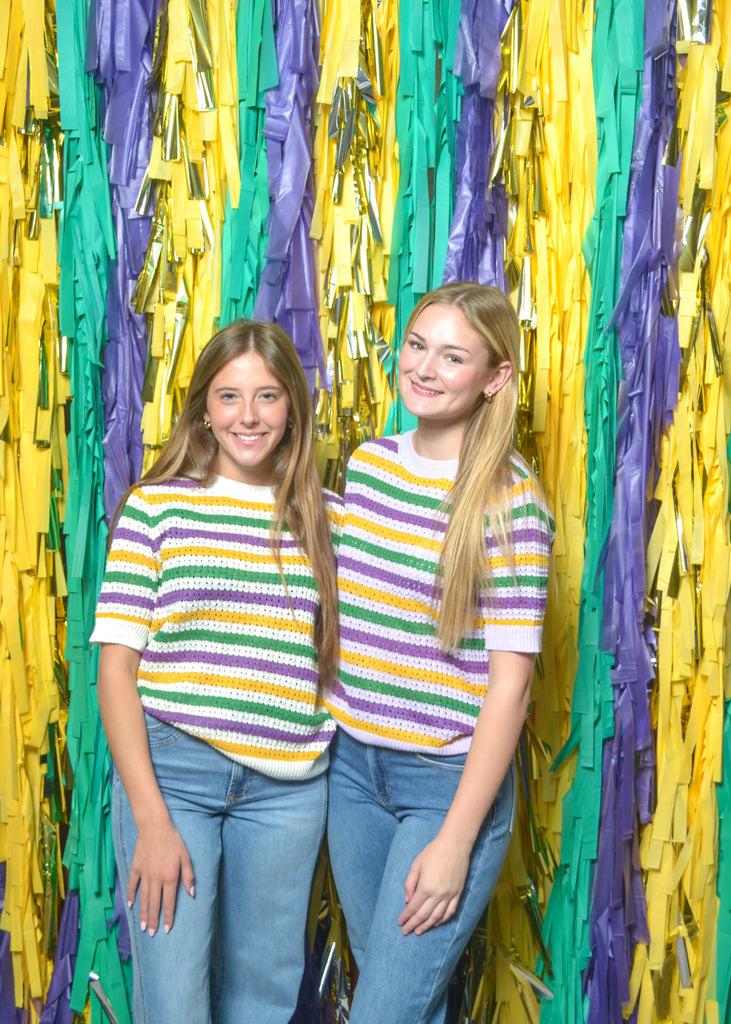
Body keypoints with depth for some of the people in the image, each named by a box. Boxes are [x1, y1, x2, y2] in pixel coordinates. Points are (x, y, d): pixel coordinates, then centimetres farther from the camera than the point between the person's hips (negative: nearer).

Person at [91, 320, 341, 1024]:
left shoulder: (325, 518, 6)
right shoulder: (155, 506, -2)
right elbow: (115, 668, -5)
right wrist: (151, 819, -11)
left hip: (287, 786, 3)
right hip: (169, 769, -2)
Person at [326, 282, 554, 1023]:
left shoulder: (511, 504, -16)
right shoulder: (367, 464, 1)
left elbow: (509, 682, -16)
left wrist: (457, 839, -16)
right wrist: (328, 726, 11)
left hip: (450, 780, -6)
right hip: (352, 764, 6)